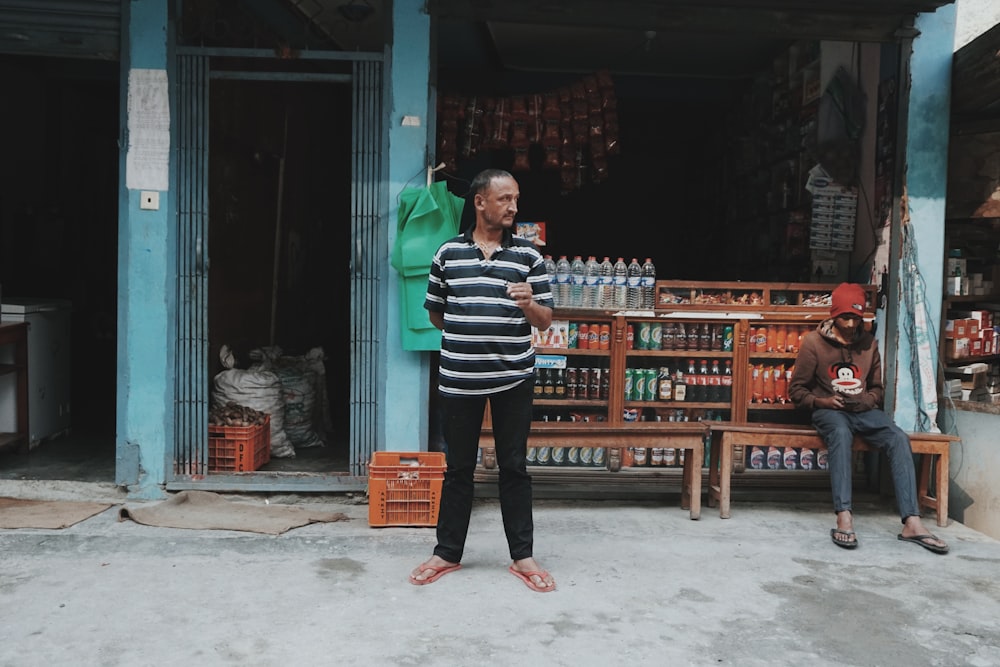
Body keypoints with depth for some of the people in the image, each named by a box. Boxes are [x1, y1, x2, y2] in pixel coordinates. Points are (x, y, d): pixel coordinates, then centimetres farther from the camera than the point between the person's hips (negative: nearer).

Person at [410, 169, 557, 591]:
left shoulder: (528, 255, 2)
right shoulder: (448, 253, 3)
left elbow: (545, 321, 3)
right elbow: (435, 314, 13)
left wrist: (528, 304, -16)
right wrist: (465, 331, 4)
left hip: (514, 378, 0)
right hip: (459, 378, 0)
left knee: (514, 467, 9)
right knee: (458, 468, 11)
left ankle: (522, 555, 21)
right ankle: (447, 552, 25)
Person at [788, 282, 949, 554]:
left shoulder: (869, 343, 9)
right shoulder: (814, 342, -3)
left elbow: (877, 388, 19)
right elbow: (796, 390, 0)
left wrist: (866, 400, -5)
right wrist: (824, 401, -17)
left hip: (863, 410, 4)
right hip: (829, 410, -4)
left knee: (899, 437, -26)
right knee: (841, 433, -39)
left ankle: (912, 523, -31)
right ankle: (844, 517, -47)